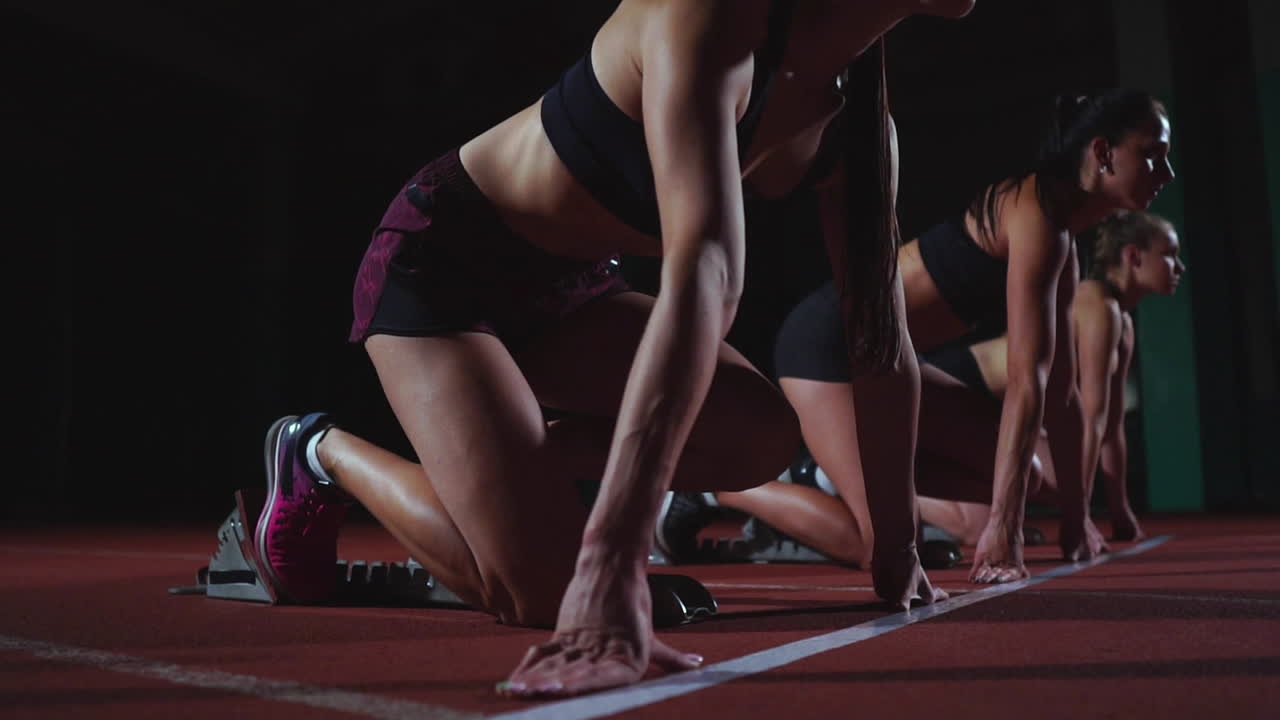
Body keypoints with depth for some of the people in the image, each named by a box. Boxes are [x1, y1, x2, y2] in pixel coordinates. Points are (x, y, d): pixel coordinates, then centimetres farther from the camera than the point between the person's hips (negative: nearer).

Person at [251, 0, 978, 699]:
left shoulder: (853, 109, -5)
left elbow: (881, 334, -3)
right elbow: (706, 274, -44)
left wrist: (899, 544, -3)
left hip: (565, 288, 8)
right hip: (438, 259, -7)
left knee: (764, 435, -11)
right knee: (540, 590, -17)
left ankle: (498, 457, 7)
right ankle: (324, 453, 9)